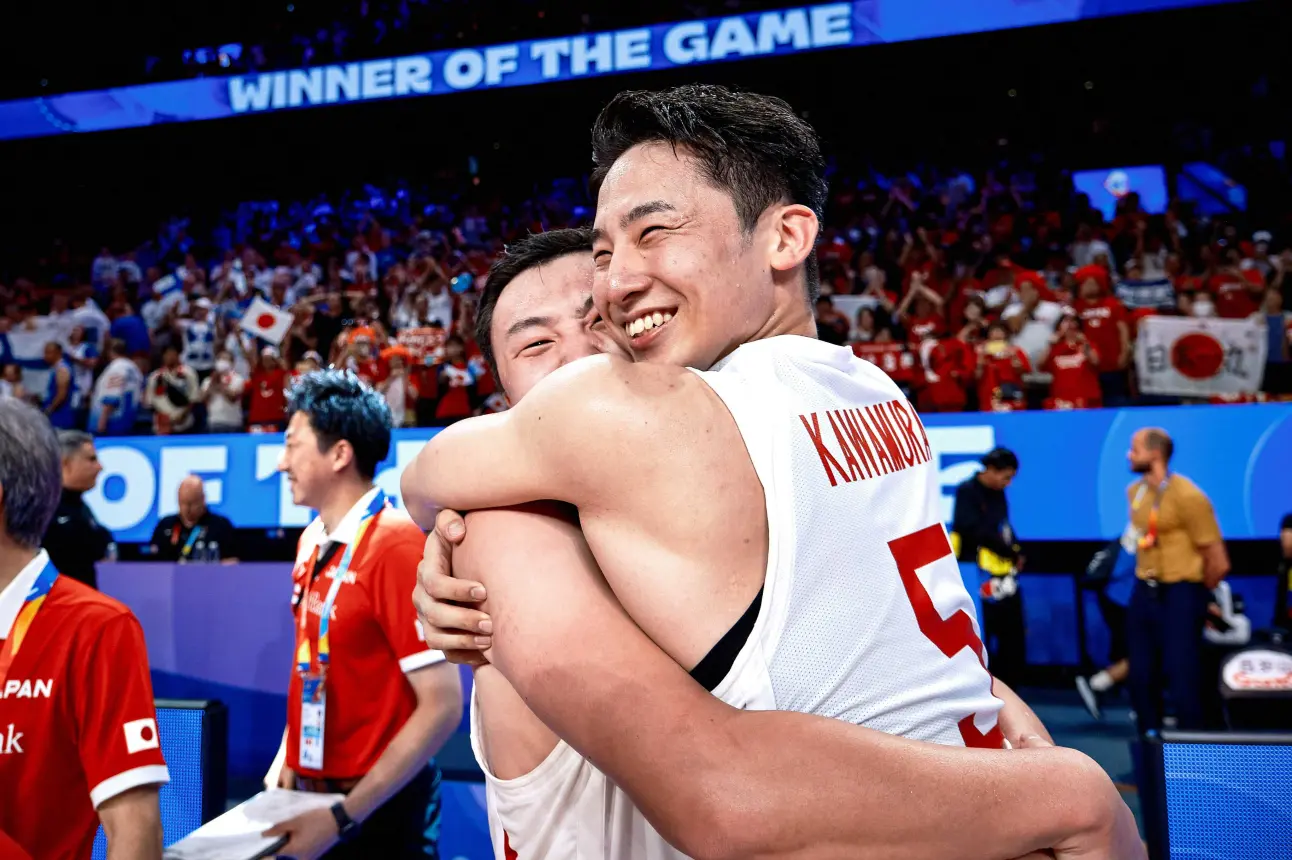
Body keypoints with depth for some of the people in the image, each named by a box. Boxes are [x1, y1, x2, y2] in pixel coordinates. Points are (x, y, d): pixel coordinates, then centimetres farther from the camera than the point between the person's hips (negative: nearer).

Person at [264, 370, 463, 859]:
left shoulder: (397, 546, -19)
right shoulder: (312, 542, 4)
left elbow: (442, 705, -21)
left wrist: (344, 816, -21)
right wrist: (289, 762, 4)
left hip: (376, 809, -7)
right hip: (310, 797, 7)